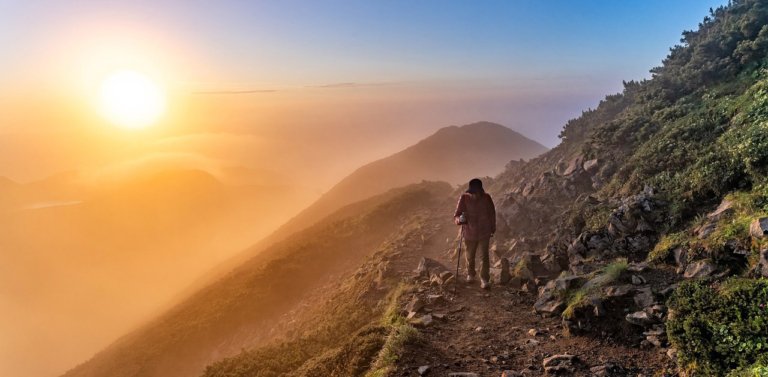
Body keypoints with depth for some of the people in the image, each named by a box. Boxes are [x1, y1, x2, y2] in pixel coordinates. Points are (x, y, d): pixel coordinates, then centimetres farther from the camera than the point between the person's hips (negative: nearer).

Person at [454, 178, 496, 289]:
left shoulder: (486, 198, -15)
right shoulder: (464, 198, -19)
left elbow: (492, 213, 2)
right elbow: (456, 215, -21)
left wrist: (493, 228, 14)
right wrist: (459, 219, -45)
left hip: (484, 233, -1)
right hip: (469, 233, 1)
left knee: (484, 256, -3)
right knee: (469, 256, 17)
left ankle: (485, 280, 10)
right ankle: (470, 275, 42)